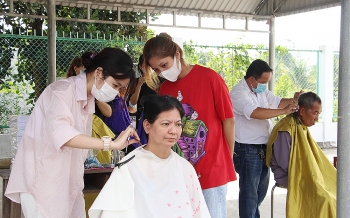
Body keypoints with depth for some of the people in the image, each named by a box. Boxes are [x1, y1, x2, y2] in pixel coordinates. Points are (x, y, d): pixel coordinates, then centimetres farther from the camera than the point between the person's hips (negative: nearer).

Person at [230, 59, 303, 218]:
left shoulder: (261, 91, 11)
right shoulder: (238, 93, -19)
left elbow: (278, 102, 18)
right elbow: (256, 112, -32)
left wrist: (293, 100, -3)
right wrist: (284, 111, -30)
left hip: (263, 148, 9)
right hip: (247, 150, -9)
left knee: (261, 188, 21)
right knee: (249, 191, 1)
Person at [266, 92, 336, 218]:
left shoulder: (302, 127, 9)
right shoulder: (285, 131, -21)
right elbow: (284, 163, -21)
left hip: (305, 173, 9)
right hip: (288, 176, -9)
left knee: (335, 185, -7)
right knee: (323, 197, -27)